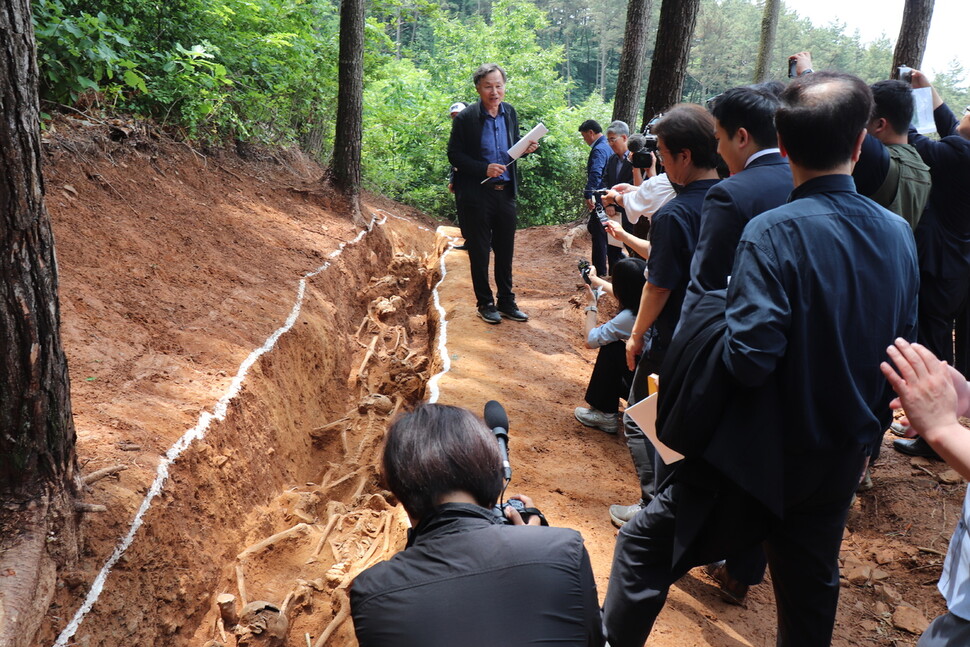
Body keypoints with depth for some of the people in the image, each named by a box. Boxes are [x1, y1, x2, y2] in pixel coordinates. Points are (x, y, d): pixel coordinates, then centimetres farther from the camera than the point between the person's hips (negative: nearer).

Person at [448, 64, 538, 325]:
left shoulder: (510, 113, 6)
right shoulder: (466, 118, -10)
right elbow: (454, 155, -9)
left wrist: (525, 148, -6)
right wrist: (484, 169, -20)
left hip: (505, 192, 5)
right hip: (476, 194, -5)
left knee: (505, 251, 11)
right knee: (479, 252, 5)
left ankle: (507, 302, 23)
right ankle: (485, 303, 18)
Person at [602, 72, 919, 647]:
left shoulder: (775, 233, -22)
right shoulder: (899, 234, -1)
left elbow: (748, 357, -26)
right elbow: (903, 351, 7)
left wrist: (717, 309, -7)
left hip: (758, 459, -6)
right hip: (840, 465, 7)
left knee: (645, 546, 10)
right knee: (812, 596, 23)